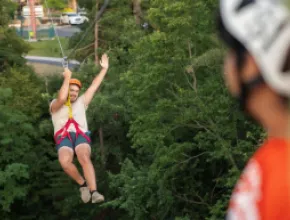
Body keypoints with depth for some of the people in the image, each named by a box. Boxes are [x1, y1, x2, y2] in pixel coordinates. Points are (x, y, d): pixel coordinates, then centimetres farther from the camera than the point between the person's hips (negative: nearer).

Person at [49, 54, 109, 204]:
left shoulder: (81, 102, 25)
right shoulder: (55, 105, 14)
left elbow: (94, 86, 23)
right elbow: (61, 99, -10)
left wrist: (104, 69, 20)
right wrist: (67, 78, -6)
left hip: (81, 135, 1)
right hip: (63, 138, -1)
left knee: (85, 158, -33)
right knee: (65, 162, -34)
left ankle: (94, 192, -43)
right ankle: (83, 184, -11)